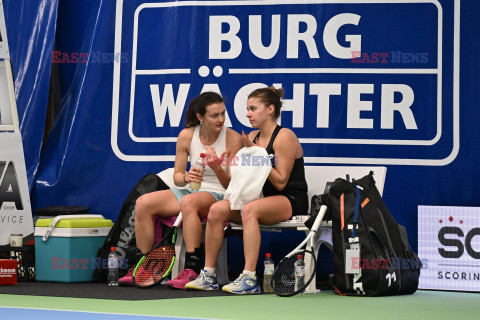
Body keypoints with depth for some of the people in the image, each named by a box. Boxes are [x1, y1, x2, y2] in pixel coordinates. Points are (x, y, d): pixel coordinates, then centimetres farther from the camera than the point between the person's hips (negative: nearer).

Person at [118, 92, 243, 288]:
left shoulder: (233, 139, -7)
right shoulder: (187, 136, 1)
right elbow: (177, 176, 8)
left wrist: (218, 169, -26)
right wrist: (186, 178, -16)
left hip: (220, 197, -5)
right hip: (192, 191, 5)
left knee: (188, 202, -38)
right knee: (143, 203, -17)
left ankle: (192, 271, -41)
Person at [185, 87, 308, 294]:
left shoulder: (285, 137, -9)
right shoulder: (253, 137, 13)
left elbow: (280, 182, -14)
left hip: (291, 201, -7)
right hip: (264, 198, 7)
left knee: (249, 210, -36)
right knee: (216, 210, -14)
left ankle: (249, 278, -40)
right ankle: (208, 275, -12)